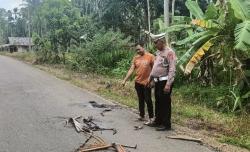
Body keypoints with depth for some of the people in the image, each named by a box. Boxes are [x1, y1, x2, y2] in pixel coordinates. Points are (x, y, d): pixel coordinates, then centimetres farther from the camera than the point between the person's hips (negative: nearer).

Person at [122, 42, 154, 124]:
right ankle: (142, 116, 25)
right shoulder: (135, 57, 5)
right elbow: (131, 69, 4)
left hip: (147, 82, -5)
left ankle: (151, 118, 8)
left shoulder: (150, 56, -8)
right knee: (141, 100, 14)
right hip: (138, 82, 5)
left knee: (148, 100, -1)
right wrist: (125, 80, -1)